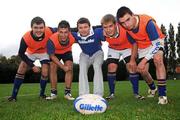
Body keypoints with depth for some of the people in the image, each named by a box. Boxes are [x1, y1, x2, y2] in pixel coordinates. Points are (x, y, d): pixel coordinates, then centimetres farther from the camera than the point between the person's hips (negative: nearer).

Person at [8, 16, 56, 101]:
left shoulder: (50, 31, -39)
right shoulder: (26, 38, -38)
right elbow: (21, 54, -23)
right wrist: (32, 66, -23)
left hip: (44, 53, 0)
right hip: (30, 53, 0)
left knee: (45, 73, -11)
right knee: (20, 71, -8)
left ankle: (42, 94, 14)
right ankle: (14, 95, 4)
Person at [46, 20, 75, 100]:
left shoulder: (73, 37, -39)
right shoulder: (52, 40, -40)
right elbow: (52, 56, -25)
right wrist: (63, 67, -29)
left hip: (67, 51, 1)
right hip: (55, 53, -1)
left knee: (69, 68, -13)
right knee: (52, 68, -14)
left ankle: (67, 92, -5)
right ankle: (53, 93, -3)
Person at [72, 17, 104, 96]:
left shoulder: (96, 33, -35)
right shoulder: (76, 36, -24)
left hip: (97, 53, -2)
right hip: (85, 55, 2)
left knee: (97, 68, -26)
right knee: (82, 69, -21)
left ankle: (98, 95, -25)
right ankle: (83, 95, -20)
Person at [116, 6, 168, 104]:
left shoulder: (147, 22, -38)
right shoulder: (126, 28, -22)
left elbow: (156, 44, -36)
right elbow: (134, 43, -2)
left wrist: (144, 61, -40)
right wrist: (133, 59, -6)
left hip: (156, 42, -5)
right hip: (142, 46, 5)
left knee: (157, 59, -33)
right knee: (143, 71, 3)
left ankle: (162, 94, -27)